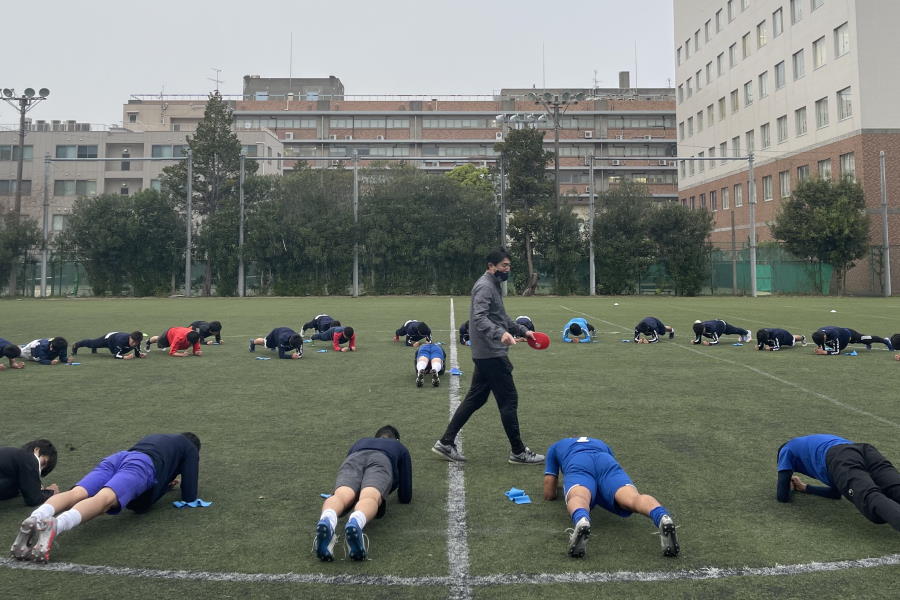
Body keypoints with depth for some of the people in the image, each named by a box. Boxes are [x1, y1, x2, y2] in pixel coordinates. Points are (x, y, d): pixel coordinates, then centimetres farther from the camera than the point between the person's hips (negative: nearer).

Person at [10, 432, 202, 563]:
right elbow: (189, 496, 22)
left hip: (116, 457, 6)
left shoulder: (155, 438, 47)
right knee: (104, 499, -29)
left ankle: (34, 520, -48)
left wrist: (164, 480, 61)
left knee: (76, 494, -18)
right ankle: (54, 526, -57)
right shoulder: (190, 448, 29)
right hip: (141, 465, -6)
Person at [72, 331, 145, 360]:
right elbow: (115, 355, -45)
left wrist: (140, 354, -44)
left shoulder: (137, 342, -35)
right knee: (92, 343, 24)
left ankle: (94, 349, 70)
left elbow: (137, 353, -21)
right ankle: (76, 345, 55)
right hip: (109, 337, -3)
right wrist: (124, 357, -62)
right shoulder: (122, 340, -49)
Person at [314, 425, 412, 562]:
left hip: (352, 460, 2)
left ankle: (326, 521, -64)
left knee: (341, 496, -28)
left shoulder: (359, 443, 47)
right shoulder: (400, 448, 41)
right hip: (380, 461, -2)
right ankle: (356, 523, -66)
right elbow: (405, 497, 37)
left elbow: (343, 484, 49)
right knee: (370, 499, -30)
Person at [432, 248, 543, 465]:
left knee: (475, 398, 13)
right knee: (509, 400, -1)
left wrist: (523, 331, 26)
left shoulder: (493, 285, 18)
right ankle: (518, 452, 10)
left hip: (485, 355, 10)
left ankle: (446, 443, 17)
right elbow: (479, 318, -27)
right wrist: (500, 334, -41)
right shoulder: (485, 286, -14)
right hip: (492, 355, -10)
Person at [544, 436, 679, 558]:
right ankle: (663, 518, -57)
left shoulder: (554, 448, 42)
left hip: (578, 466, -2)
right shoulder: (602, 444, 49)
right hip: (607, 463, 2)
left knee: (578, 499, -31)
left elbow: (549, 494, 35)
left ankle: (581, 522, -68)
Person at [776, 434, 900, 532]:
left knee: (871, 499, -33)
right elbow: (836, 493, 50)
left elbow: (783, 496, 27)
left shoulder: (787, 450, 35)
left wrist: (789, 486, 51)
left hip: (842, 461, -6)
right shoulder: (819, 443, 51)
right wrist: (805, 487, 62)